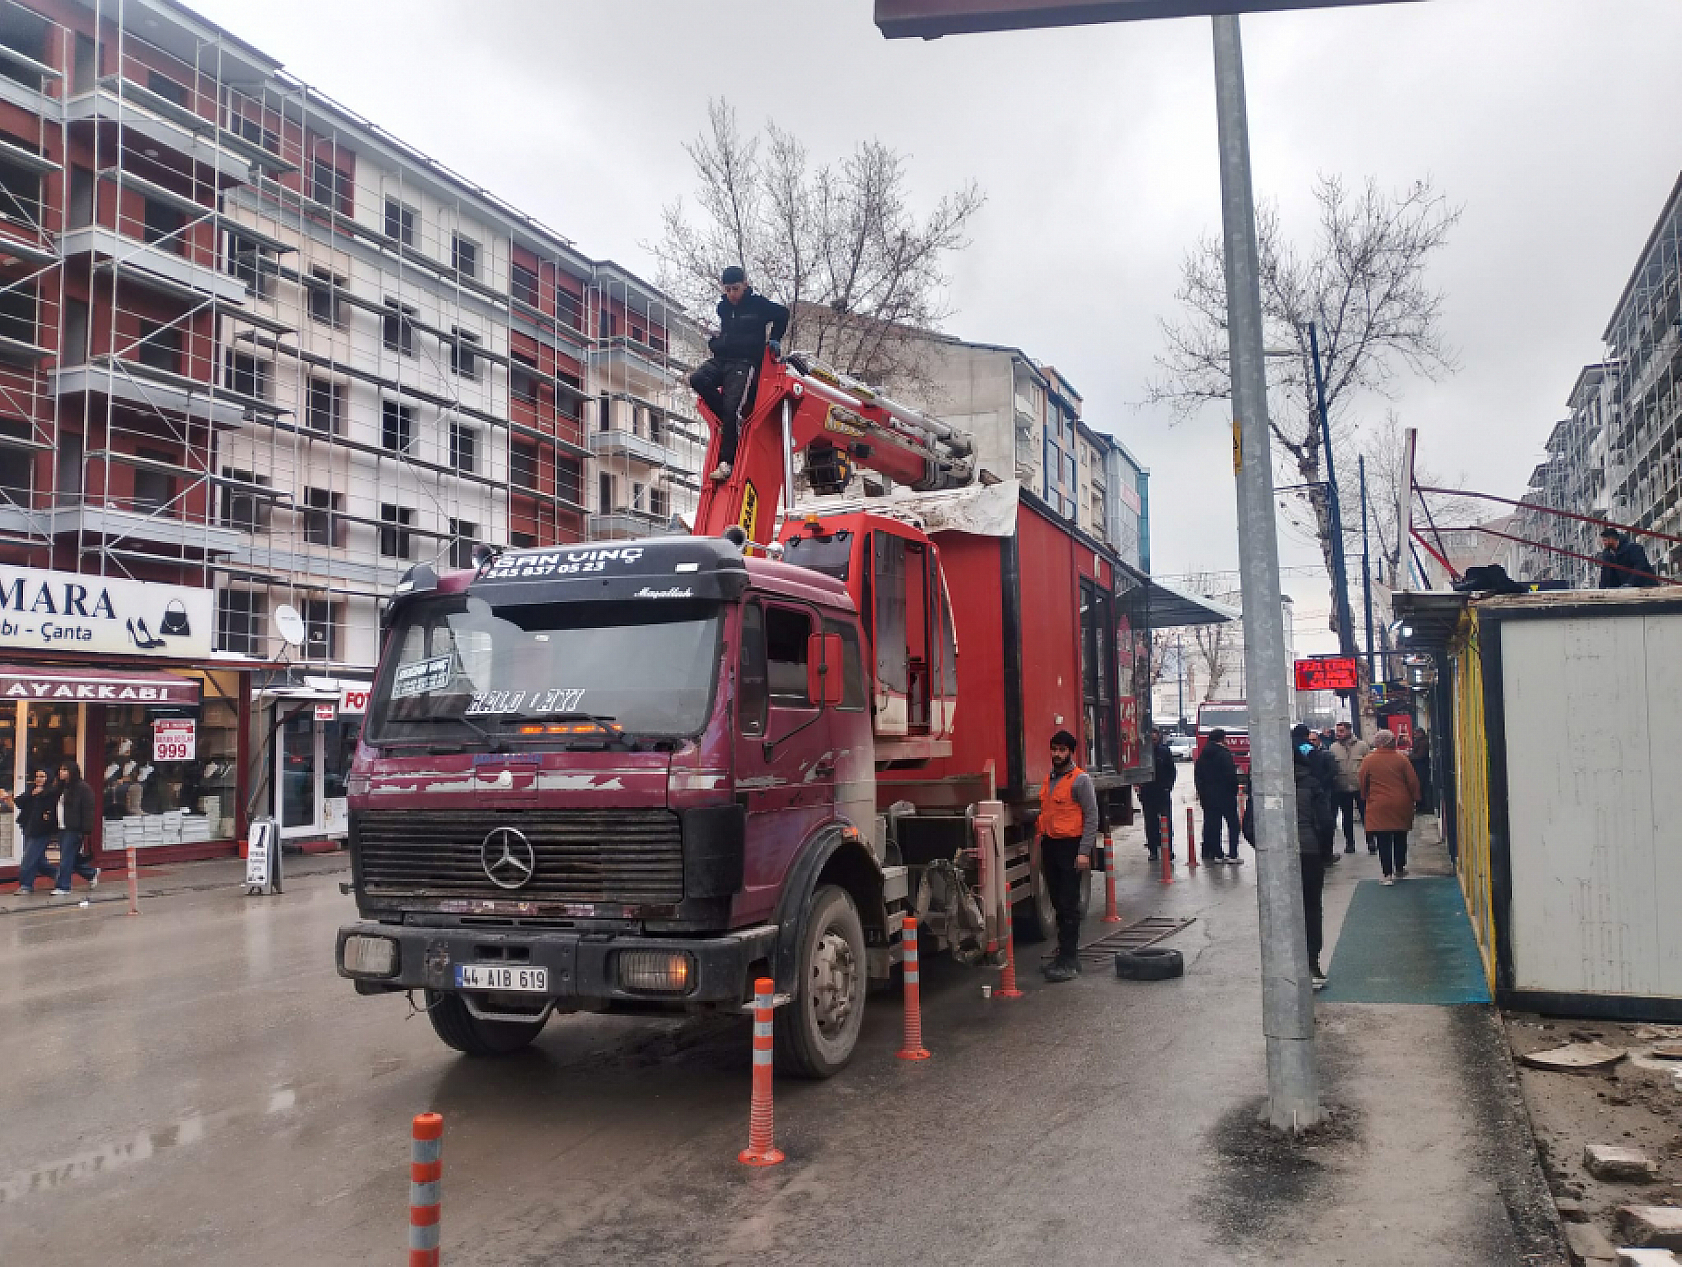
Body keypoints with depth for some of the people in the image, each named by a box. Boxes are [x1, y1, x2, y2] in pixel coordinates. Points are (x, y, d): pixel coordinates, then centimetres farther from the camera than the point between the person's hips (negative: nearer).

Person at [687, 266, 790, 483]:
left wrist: (774, 340, 12)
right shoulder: (723, 307, 17)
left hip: (745, 361, -6)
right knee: (697, 379, -23)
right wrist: (714, 341, 16)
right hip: (721, 359, 6)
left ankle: (726, 462, -19)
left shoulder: (758, 304, 1)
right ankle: (729, 420, -7)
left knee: (732, 407, -20)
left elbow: (782, 314, 15)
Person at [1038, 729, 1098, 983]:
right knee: (1058, 903, 12)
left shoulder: (1081, 780, -6)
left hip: (1070, 847, -7)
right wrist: (1041, 851, 16)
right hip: (1050, 845, 7)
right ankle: (1067, 953, 21)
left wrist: (1084, 852, -17)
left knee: (1069, 905, -6)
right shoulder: (1048, 779, 16)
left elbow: (1091, 817, -10)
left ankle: (1069, 962, -4)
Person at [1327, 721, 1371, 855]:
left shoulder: (1362, 745, -3)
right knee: (1347, 817, 12)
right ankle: (1349, 843, 22)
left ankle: (1370, 842, 15)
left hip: (1361, 787, -2)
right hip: (1342, 788, 2)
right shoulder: (1333, 747, 2)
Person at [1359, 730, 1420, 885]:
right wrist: (1415, 798, 10)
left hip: (1378, 807, -1)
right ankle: (1400, 870, 25)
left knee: (1383, 841, 0)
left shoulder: (1368, 761, -5)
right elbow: (1413, 781, -2)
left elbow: (1363, 784, 2)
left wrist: (1366, 798, 18)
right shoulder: (1401, 759, -5)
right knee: (1400, 839, 16)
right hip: (1401, 806, 1)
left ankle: (1388, 874, -3)